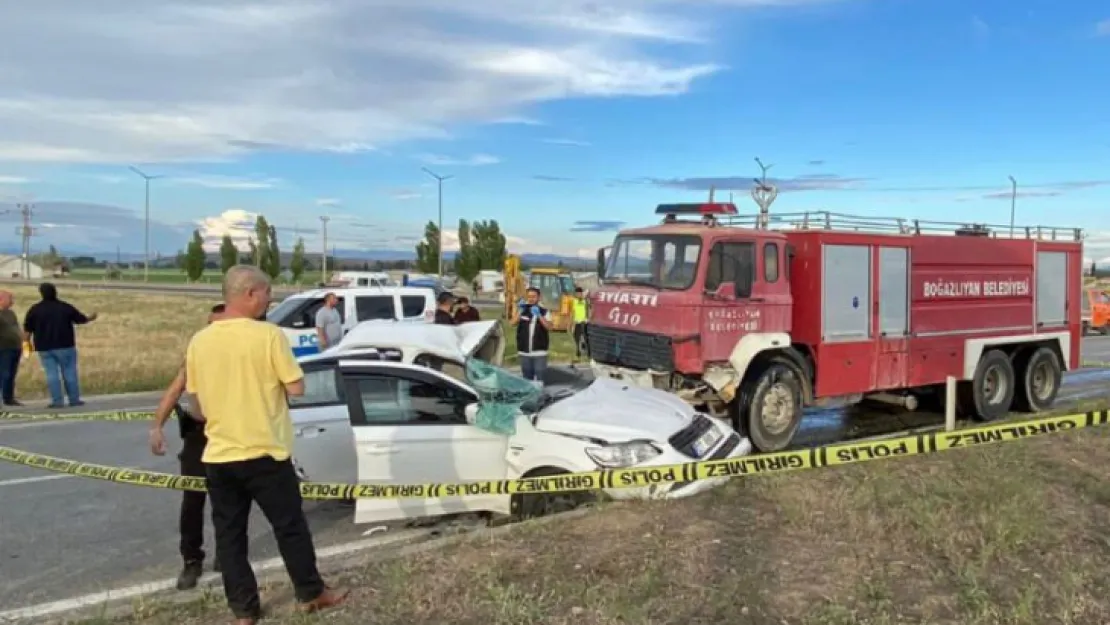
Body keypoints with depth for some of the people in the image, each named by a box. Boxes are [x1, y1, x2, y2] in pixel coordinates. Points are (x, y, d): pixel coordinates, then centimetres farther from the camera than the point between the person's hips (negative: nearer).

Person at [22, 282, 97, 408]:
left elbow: (27, 329, 2)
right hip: (64, 346, -1)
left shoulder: (35, 309, -1)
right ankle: (74, 399, 6)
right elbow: (81, 319, 8)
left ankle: (57, 401, -1)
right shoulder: (65, 307, -3)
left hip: (44, 347, 1)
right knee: (69, 372, 5)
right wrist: (91, 318, 29)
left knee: (52, 374, 2)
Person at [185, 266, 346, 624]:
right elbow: (297, 387, -13)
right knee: (290, 526, 11)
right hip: (264, 453, -4)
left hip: (218, 456, 4)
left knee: (229, 534, 12)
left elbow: (197, 406, 9)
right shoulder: (269, 335, -15)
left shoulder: (199, 342, 1)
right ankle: (311, 594, 24)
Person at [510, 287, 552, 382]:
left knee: (539, 378, -4)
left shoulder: (544, 311, 2)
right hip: (524, 352, 2)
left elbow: (549, 326, -13)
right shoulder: (522, 310, 5)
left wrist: (539, 315, -25)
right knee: (527, 377, 12)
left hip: (539, 351, -2)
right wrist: (519, 311, -21)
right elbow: (513, 323, -9)